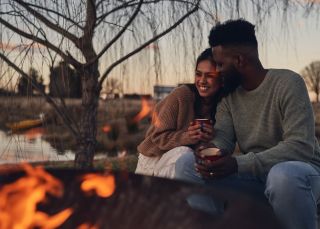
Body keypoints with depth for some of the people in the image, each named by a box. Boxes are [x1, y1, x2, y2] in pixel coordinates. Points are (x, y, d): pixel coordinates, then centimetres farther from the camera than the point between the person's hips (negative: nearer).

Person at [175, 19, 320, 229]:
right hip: (253, 173, 5)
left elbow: (301, 146, -26)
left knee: (283, 175, -41)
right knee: (187, 163, -11)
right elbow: (223, 137, -2)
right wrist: (211, 149, -29)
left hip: (299, 170, -5)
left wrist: (238, 164, -34)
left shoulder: (288, 83, -17)